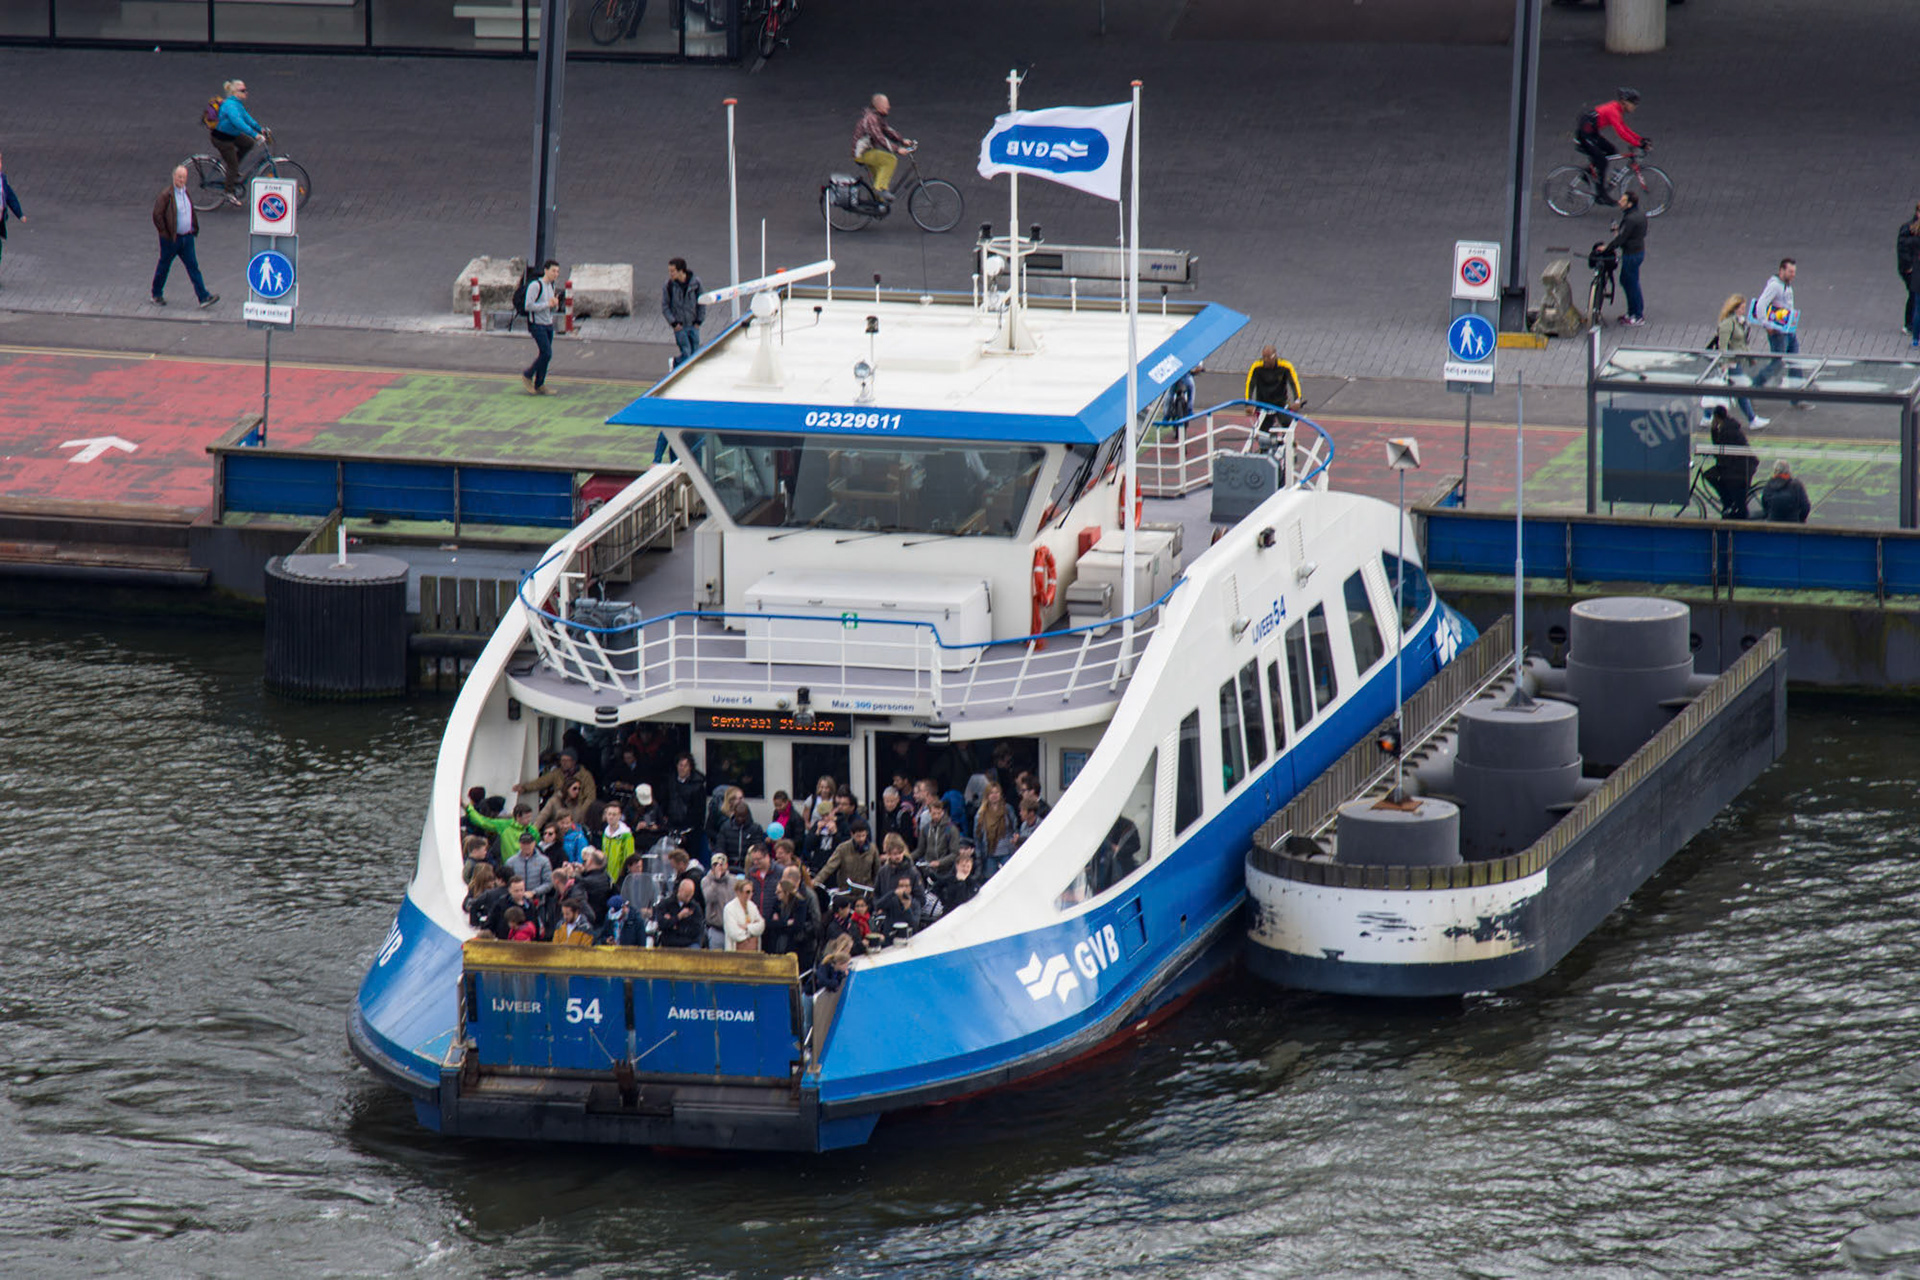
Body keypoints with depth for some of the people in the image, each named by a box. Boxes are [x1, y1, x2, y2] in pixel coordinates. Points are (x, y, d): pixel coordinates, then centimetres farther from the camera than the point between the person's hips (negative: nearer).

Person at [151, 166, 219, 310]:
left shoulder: (186, 193, 8)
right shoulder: (166, 195, -15)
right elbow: (157, 215, -16)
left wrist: (194, 228, 16)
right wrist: (164, 233, -16)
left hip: (187, 237, 6)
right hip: (171, 239, -6)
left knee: (193, 267, 1)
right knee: (164, 267, 9)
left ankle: (204, 297, -4)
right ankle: (157, 295, 26)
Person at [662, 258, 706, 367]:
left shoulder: (695, 282, -8)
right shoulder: (668, 286, -11)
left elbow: (702, 302, 4)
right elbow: (664, 307, -3)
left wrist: (699, 320, -1)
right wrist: (674, 323, -9)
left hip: (693, 325, 2)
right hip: (680, 325, -2)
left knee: (695, 353, 6)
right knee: (686, 354, -6)